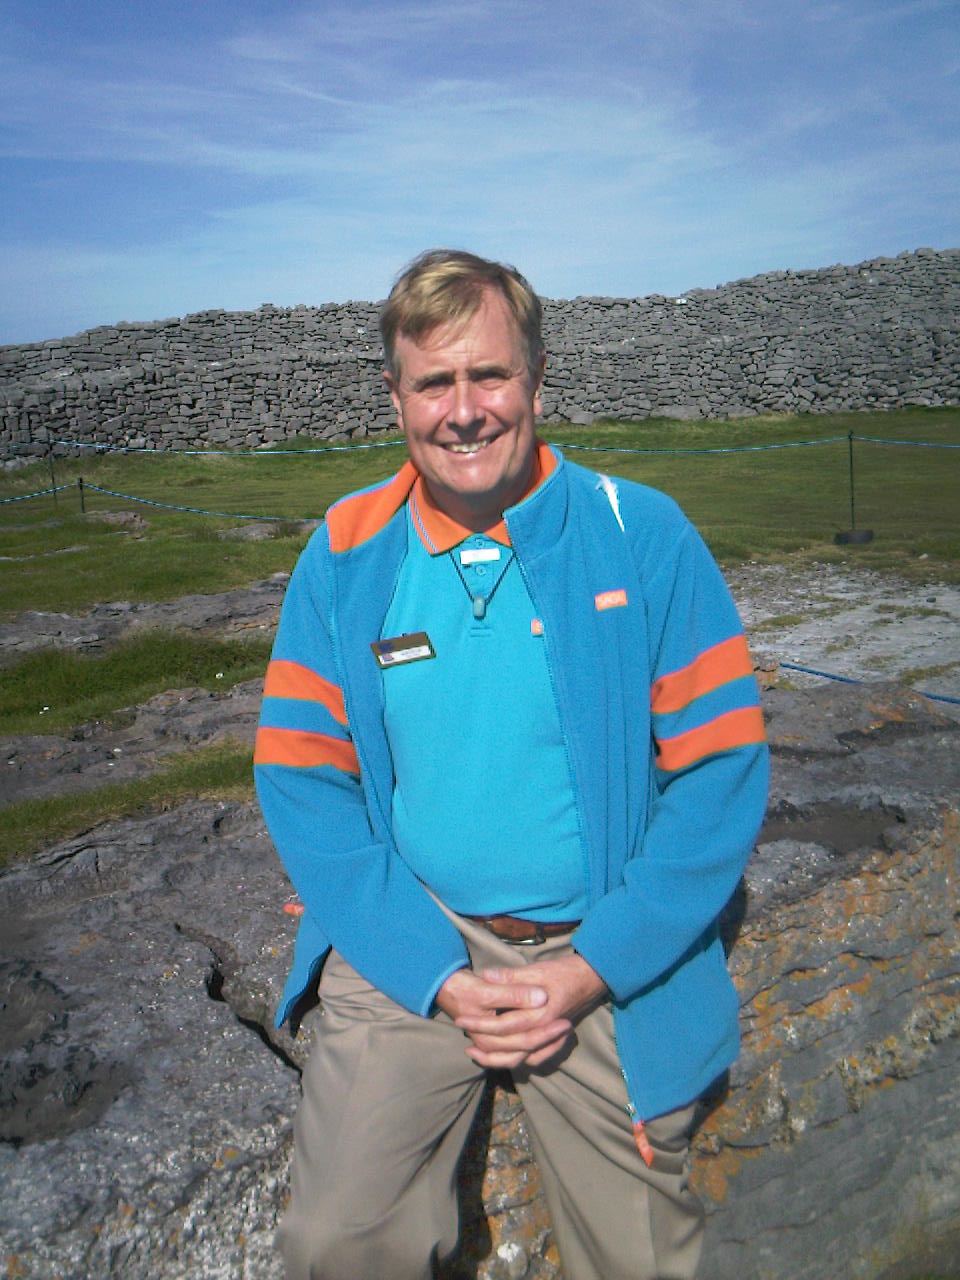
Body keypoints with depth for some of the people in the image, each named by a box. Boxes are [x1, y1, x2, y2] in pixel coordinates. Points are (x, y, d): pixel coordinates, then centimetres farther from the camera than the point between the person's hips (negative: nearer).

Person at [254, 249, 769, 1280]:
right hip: (409, 947, 1)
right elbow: (302, 779, -3)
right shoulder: (345, 556, -3)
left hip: (609, 961, 0)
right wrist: (438, 973, -12)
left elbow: (722, 770, -7)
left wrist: (587, 969, -14)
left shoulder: (643, 535, -8)